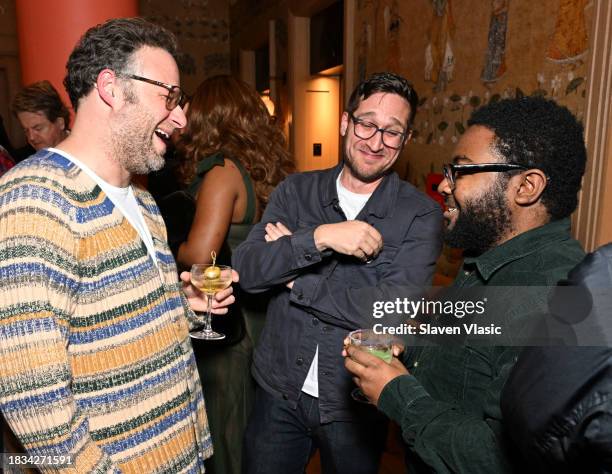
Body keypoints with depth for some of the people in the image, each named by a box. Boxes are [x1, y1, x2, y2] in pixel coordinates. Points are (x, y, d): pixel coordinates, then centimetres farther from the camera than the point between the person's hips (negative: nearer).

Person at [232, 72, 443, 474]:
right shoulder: (296, 190, -2)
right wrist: (319, 238, -27)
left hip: (354, 404, -1)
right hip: (279, 391, 2)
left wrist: (292, 276, -16)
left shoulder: (422, 215, -10)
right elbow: (246, 270, -12)